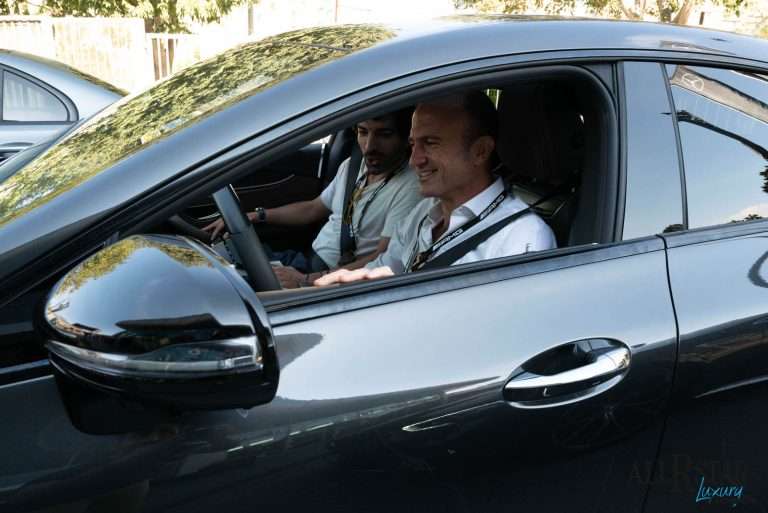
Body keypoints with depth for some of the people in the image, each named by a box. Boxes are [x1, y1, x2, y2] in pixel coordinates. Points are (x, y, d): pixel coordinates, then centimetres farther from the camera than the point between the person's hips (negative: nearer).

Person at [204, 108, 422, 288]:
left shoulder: (410, 187, -18)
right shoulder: (352, 166, 7)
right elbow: (313, 209, 21)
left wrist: (305, 281, -28)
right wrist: (255, 216, 11)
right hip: (306, 260, 8)